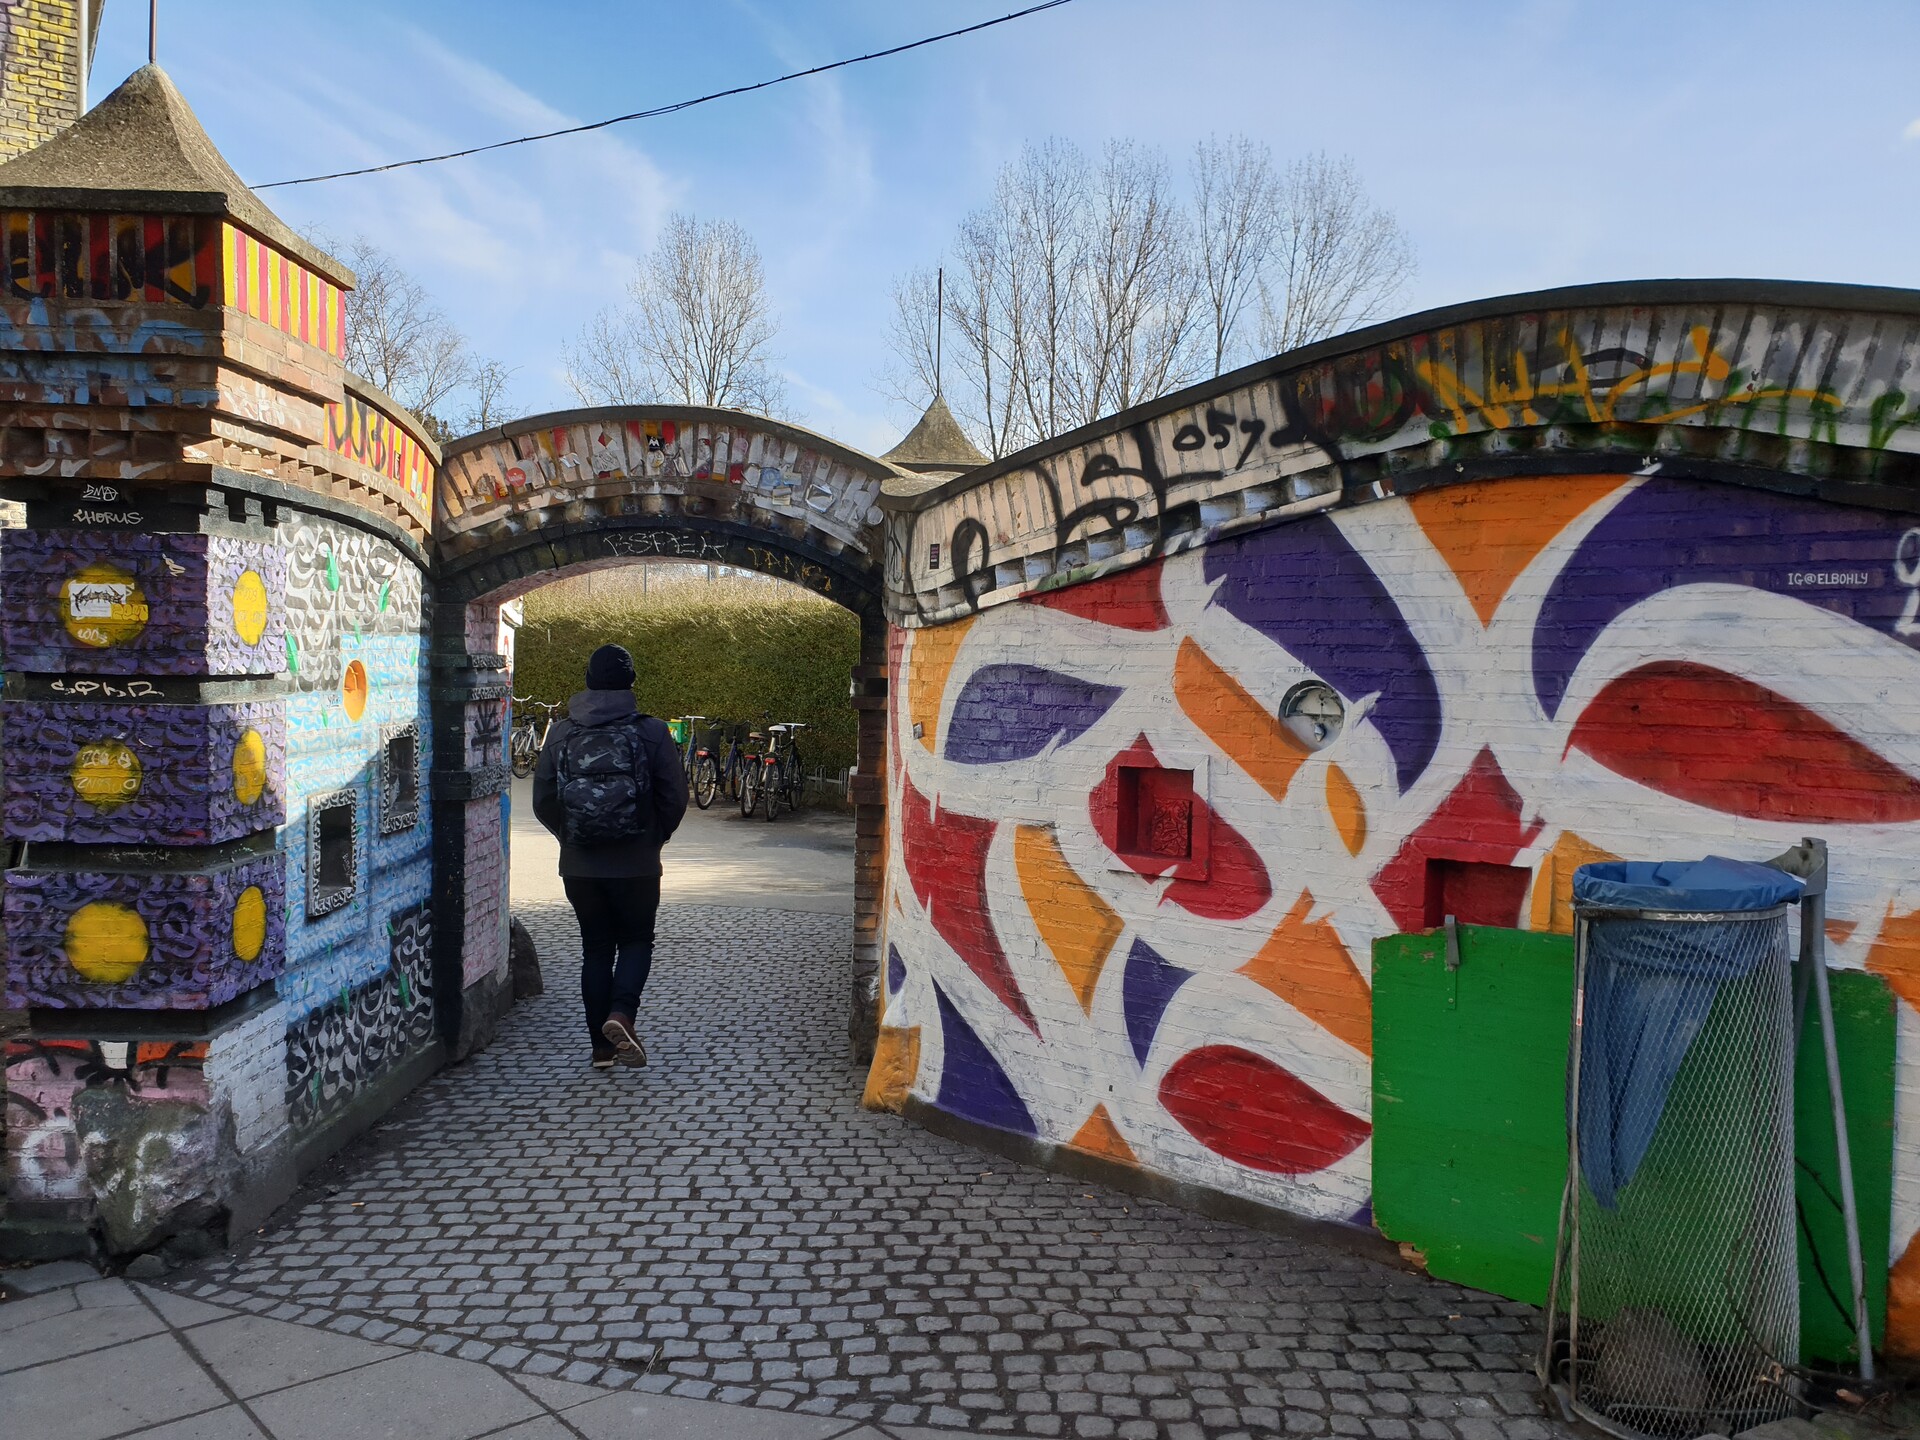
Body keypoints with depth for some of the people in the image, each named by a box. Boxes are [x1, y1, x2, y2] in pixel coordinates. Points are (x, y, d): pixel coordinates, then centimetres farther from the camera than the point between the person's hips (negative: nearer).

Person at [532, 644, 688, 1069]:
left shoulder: (560, 732, -1)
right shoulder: (652, 732, -7)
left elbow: (542, 802, 2)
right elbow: (675, 797, -6)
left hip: (579, 866, 2)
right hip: (636, 864, -2)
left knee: (595, 949, 13)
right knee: (636, 941, 15)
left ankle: (602, 1047, 16)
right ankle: (621, 1013, -10)